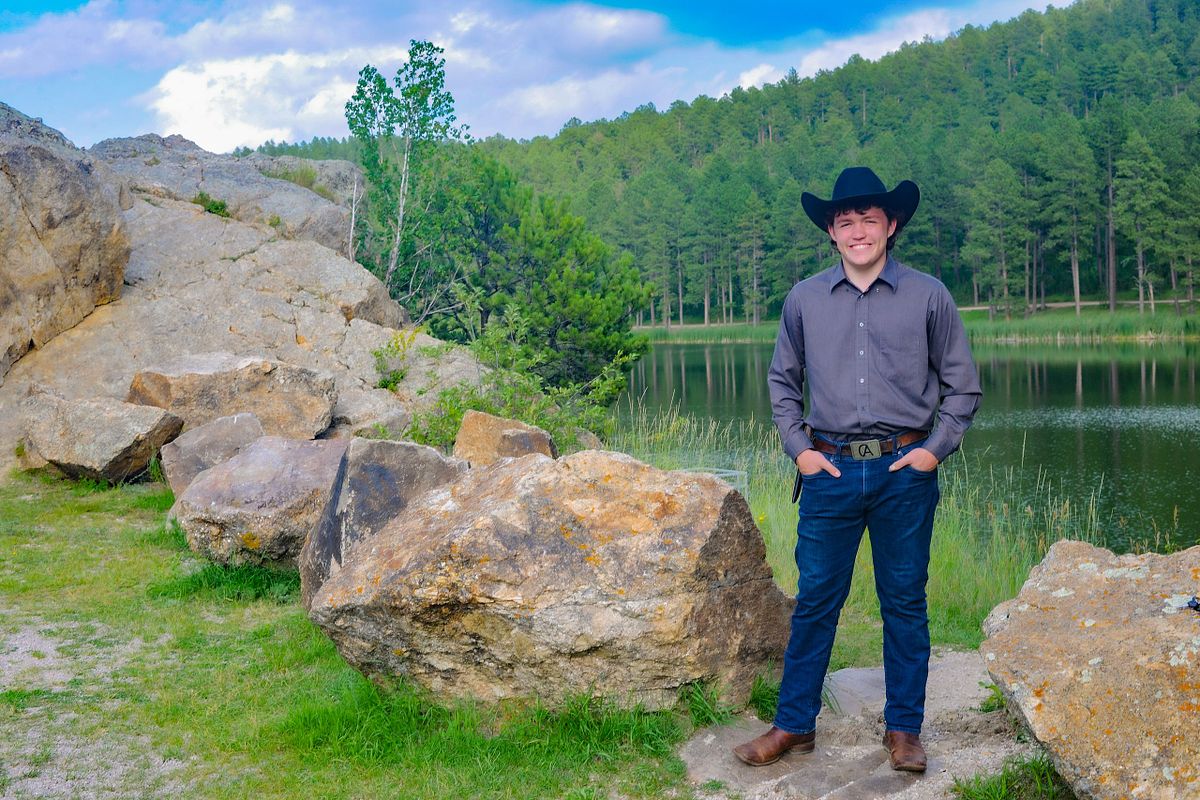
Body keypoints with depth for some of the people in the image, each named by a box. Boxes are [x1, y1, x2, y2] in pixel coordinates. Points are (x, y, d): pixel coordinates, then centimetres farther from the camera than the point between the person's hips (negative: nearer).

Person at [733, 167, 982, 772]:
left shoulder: (928, 296, 2)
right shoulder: (804, 300, 6)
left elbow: (962, 386, 8)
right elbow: (782, 380, 16)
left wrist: (935, 449, -2)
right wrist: (799, 448, 4)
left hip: (905, 472, -1)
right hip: (831, 470, 1)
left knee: (905, 601, 8)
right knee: (814, 600, 5)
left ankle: (904, 728, 20)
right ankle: (793, 724, 16)